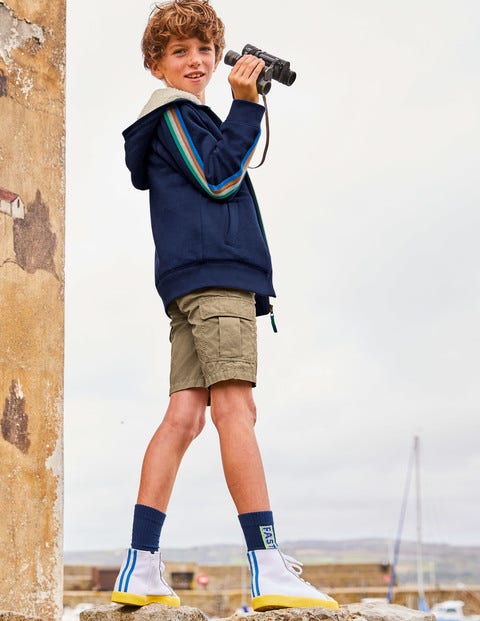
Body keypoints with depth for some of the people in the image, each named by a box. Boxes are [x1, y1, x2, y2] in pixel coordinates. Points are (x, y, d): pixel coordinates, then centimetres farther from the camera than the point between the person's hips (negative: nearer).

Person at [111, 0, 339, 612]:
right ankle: (269, 569, -19)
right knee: (235, 407, -16)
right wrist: (245, 103, -9)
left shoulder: (185, 118, 32)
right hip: (212, 272, -10)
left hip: (191, 285, 10)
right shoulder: (174, 111, 3)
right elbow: (218, 177, -10)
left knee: (185, 414, 0)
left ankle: (140, 567, -3)